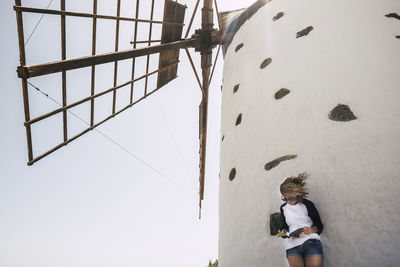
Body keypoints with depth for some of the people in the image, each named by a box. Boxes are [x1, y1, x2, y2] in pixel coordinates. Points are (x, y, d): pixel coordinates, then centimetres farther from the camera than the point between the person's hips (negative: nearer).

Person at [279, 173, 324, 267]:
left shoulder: (307, 204, 4)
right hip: (293, 245, 2)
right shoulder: (283, 208, 14)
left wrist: (311, 230, -12)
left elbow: (319, 226, 8)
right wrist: (284, 232, 3)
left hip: (311, 242, -2)